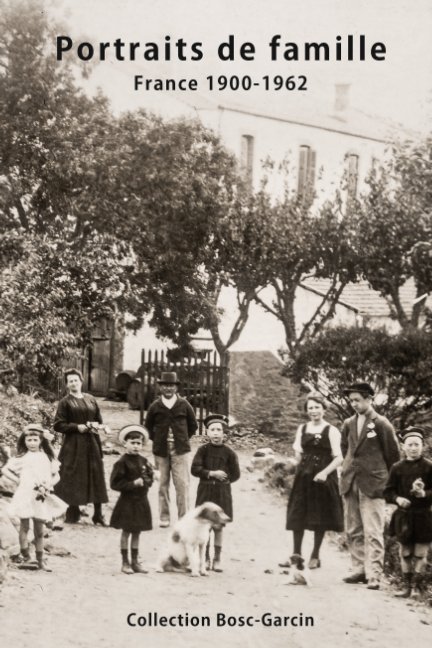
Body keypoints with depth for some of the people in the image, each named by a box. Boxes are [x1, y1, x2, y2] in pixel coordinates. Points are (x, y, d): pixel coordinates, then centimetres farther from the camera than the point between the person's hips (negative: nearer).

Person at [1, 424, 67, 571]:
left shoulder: (47, 457, 6)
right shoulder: (22, 458, -2)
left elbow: (56, 475, 11)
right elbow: (5, 469, -2)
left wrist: (49, 484, -7)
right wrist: (17, 480, -8)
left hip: (41, 498, 3)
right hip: (25, 496, -3)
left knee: (39, 530, 9)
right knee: (24, 526, 3)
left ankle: (40, 560, 15)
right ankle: (25, 553, 15)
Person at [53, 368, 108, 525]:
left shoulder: (91, 400, 11)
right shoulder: (65, 402, -1)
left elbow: (99, 420, 18)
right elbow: (58, 425, -6)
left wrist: (95, 425, -5)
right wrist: (78, 427, -15)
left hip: (92, 444, 4)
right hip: (73, 445, -4)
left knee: (96, 477, 2)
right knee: (73, 479, -3)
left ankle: (98, 514, 6)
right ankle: (73, 512, 6)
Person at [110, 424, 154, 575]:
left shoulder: (144, 462, 6)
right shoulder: (122, 463, -12)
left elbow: (150, 478, 10)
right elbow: (115, 483, -14)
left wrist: (143, 481, -11)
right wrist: (133, 484, -20)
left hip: (141, 501, 5)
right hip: (127, 501, -5)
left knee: (137, 532, 11)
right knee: (126, 531, 2)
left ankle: (135, 561, 19)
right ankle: (125, 562, 10)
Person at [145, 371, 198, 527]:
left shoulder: (183, 405, 2)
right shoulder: (155, 407, 2)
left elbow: (193, 425, 13)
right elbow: (148, 426, 15)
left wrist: (184, 438, 7)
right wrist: (157, 440, 7)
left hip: (180, 450, -1)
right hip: (161, 451, 1)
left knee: (182, 484, -5)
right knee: (163, 484, 6)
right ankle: (164, 517, 13)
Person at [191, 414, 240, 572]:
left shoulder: (228, 453, -2)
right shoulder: (203, 450, -2)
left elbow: (235, 475, 2)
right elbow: (194, 469, -9)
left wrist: (224, 479, -5)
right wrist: (212, 473, -17)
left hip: (222, 492, 0)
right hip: (205, 491, 0)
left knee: (218, 526, 4)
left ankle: (217, 559, 13)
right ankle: (206, 558, 15)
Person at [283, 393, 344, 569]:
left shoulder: (331, 431, -5)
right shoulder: (302, 429, 10)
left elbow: (338, 457, -10)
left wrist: (325, 472, -21)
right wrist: (298, 453, -1)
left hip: (322, 477, -4)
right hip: (303, 476, 4)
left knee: (320, 517, 3)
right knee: (298, 515, 3)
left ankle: (315, 556, 13)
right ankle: (296, 554, 10)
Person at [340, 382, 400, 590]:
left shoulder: (381, 424, -6)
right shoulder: (348, 424, 10)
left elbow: (393, 454, 1)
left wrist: (384, 477, 9)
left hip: (372, 485, -6)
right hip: (350, 484, 6)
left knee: (373, 533, -8)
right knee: (353, 531, 9)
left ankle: (373, 575, -10)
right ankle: (359, 569, 16)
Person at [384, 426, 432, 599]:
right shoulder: (397, 468, 2)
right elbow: (388, 491, 5)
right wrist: (397, 499, -13)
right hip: (403, 516, 2)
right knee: (405, 552, 8)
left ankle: (416, 586, 12)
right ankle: (407, 584, 19)